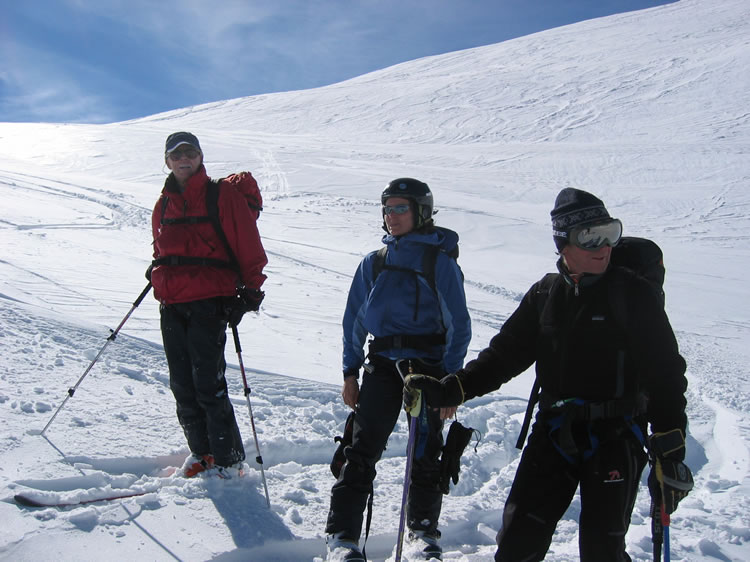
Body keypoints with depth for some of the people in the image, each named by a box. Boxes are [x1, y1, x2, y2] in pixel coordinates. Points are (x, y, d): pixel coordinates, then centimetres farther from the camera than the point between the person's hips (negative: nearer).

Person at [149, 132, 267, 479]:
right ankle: (200, 451, 22)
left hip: (209, 301, -6)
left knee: (208, 384, -8)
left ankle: (228, 458, 5)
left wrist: (250, 290, -8)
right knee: (182, 384, 8)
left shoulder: (222, 195, 0)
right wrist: (157, 272, 12)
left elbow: (248, 246, -3)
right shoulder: (164, 203, 18)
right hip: (171, 304, 6)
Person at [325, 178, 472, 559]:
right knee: (362, 447, -6)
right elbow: (354, 320, 13)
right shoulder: (373, 263, 11)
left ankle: (424, 530, 23)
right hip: (382, 363, 2)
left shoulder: (440, 262, -1)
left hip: (427, 363, -2)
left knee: (426, 452, 5)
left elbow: (458, 325, -3)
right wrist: (350, 372, 7)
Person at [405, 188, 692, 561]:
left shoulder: (634, 294, -5)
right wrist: (446, 390, -4)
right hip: (554, 433, 3)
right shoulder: (544, 295, 5)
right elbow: (505, 354, 7)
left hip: (616, 436, -3)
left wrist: (671, 454, -9)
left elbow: (666, 376, -5)